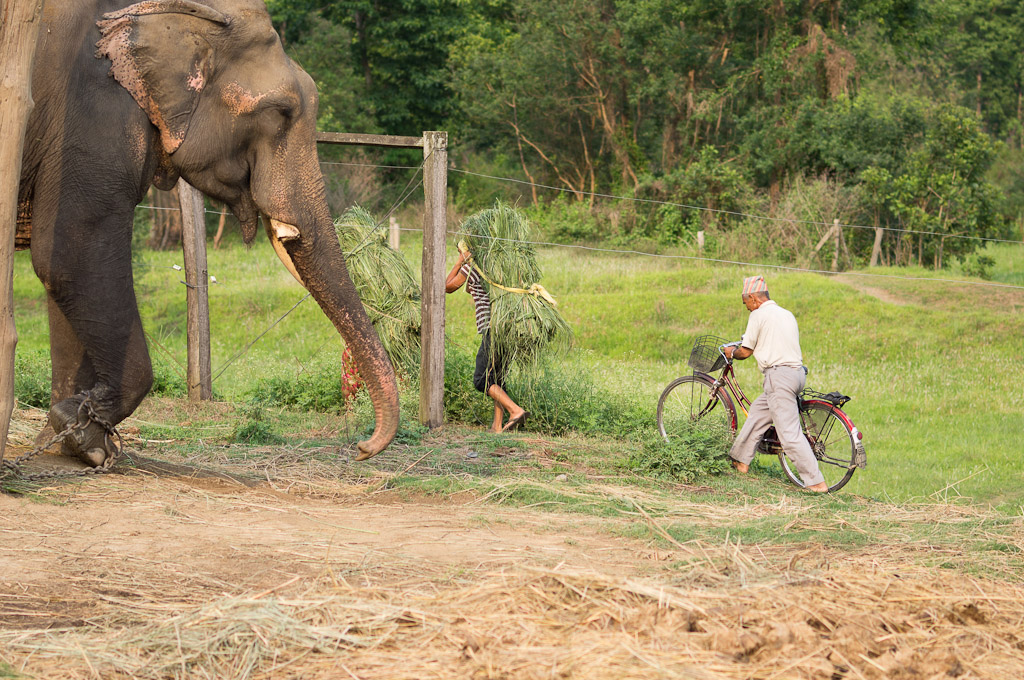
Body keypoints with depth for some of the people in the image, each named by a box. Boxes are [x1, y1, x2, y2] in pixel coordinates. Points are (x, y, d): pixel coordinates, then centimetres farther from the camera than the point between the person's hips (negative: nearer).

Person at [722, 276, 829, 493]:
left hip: (778, 375, -9)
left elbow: (745, 351, -1)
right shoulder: (787, 314, 19)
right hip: (797, 371, 9)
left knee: (790, 433, -11)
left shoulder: (758, 315, -4)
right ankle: (740, 461, 34)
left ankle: (816, 482, -17)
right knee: (757, 411, 24)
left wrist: (731, 353, 20)